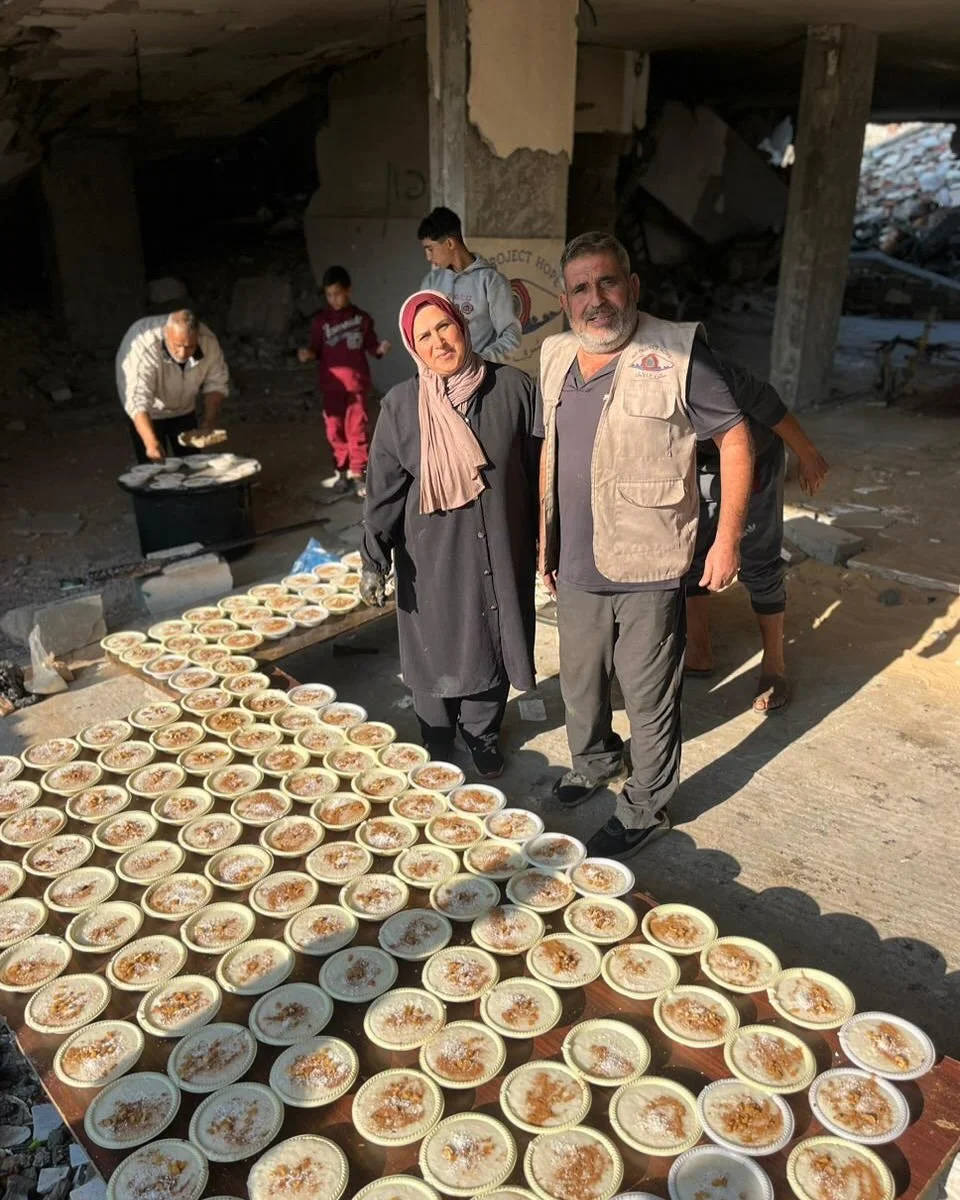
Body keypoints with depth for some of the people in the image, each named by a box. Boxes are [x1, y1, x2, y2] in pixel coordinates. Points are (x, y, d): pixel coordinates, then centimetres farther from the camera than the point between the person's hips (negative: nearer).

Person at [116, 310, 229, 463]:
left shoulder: (208, 342, -24)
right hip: (149, 414, -4)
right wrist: (151, 442, -54)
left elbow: (216, 384, -9)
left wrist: (208, 423, -20)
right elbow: (137, 400, -42)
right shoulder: (142, 347, -36)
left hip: (184, 409, 4)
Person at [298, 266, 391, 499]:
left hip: (357, 382, -1)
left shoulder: (362, 318, 1)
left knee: (357, 429, 1)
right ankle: (342, 472, 19)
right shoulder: (321, 320, 3)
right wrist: (308, 354, -16)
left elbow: (370, 344, 6)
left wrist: (380, 349, -15)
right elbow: (316, 350, 5)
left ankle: (358, 473, 10)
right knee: (335, 430, 7)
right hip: (331, 383, 2)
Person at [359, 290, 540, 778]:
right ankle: (437, 743, 33)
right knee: (436, 649, 10)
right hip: (432, 555, 0)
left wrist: (544, 540, 6)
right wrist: (374, 557, -8)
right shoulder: (400, 404, -5)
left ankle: (482, 732, 37)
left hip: (499, 550, 1)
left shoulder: (512, 387, -5)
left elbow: (539, 468, 2)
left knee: (492, 643, 13)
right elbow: (383, 486, -3)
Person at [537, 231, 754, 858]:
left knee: (650, 697, 7)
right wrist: (546, 535, 17)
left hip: (648, 569, -6)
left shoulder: (678, 352, -12)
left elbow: (735, 439, -8)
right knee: (579, 682, 22)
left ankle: (646, 808, 27)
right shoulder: (556, 357, 6)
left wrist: (728, 538, -11)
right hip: (576, 564, 6)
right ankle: (595, 760, 49)